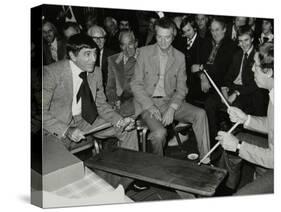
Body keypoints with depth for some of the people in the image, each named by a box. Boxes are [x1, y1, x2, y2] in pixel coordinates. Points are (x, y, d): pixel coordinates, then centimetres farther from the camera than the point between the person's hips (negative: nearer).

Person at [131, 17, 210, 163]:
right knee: (160, 132, -30)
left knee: (200, 114, -19)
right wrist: (150, 106, -16)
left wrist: (171, 109, -13)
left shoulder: (179, 57, 6)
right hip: (148, 102, -3)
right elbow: (136, 84, -3)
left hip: (170, 101, 3)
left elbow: (181, 88, 5)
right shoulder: (144, 52, -1)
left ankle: (205, 161, -9)